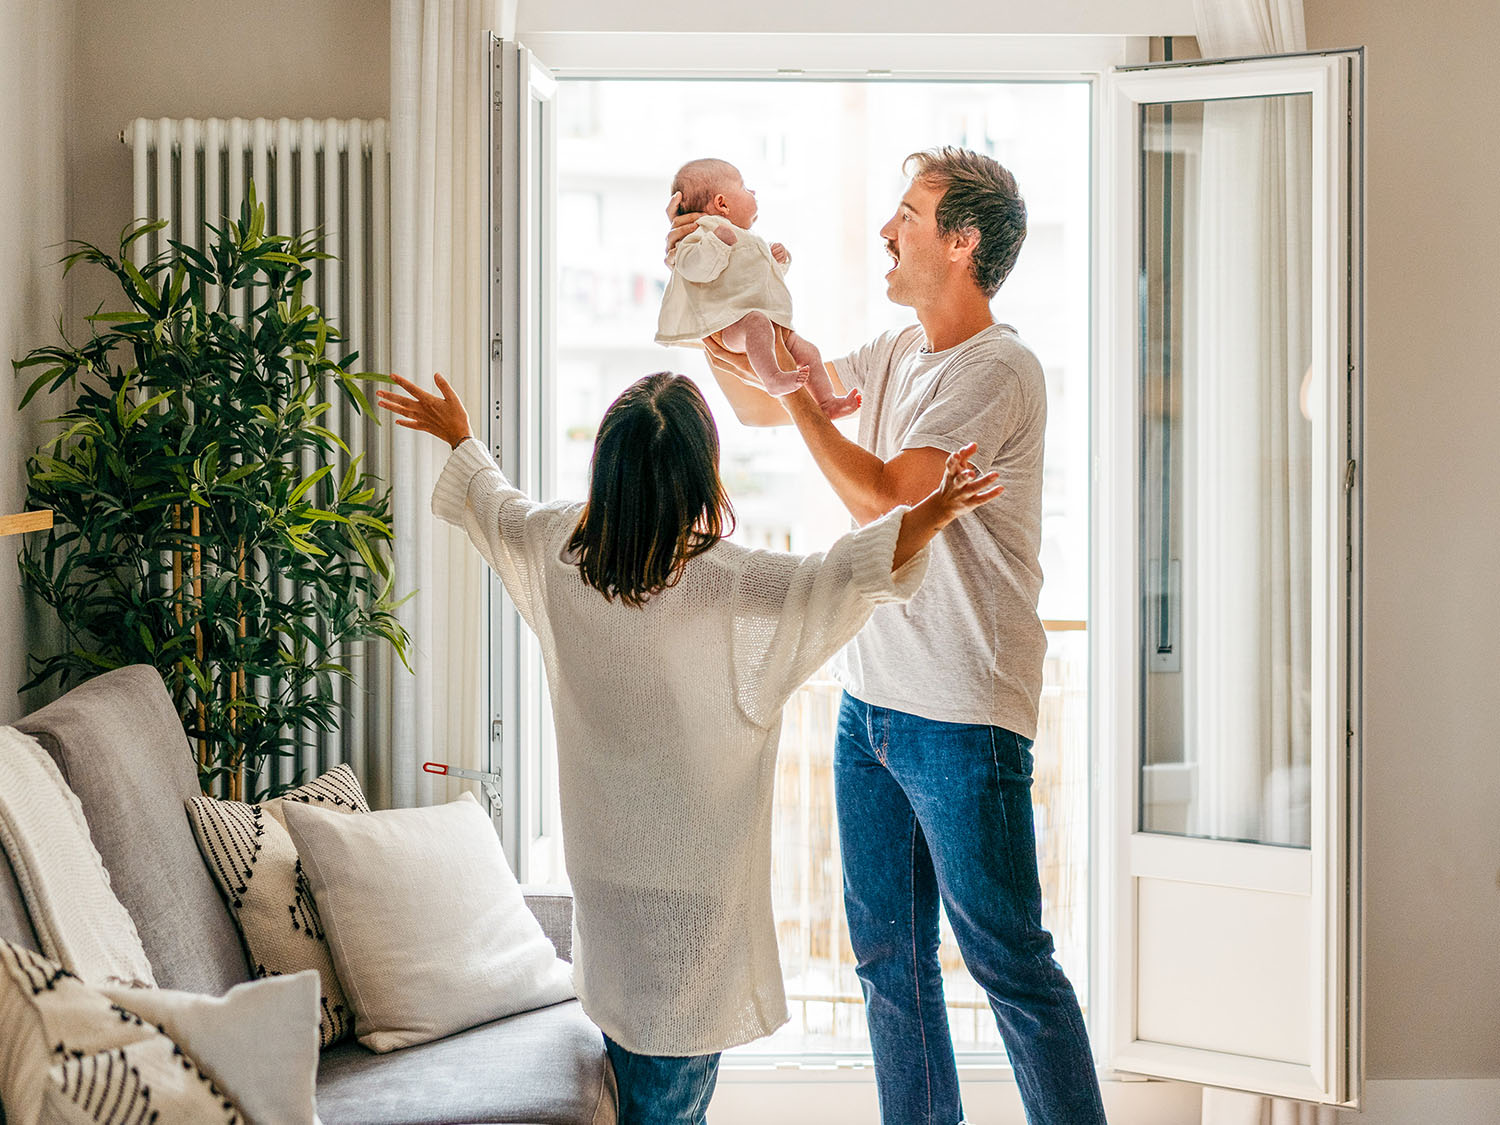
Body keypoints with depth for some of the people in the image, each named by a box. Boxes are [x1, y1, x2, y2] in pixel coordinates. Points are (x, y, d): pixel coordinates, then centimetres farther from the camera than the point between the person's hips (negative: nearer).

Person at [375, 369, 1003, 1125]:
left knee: (625, 1042, 22)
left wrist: (458, 438, 30)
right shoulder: (723, 584, -24)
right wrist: (928, 517, -38)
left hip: (597, 863, 6)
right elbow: (833, 580, -33)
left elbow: (494, 507, 13)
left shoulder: (557, 550, -6)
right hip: (692, 882, -6)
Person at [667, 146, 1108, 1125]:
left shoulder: (997, 368, -14)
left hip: (962, 717, -8)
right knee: (889, 959, 15)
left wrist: (792, 382, -17)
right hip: (870, 704, 8)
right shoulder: (894, 355, 13)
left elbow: (885, 501, -21)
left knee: (1008, 962, -2)